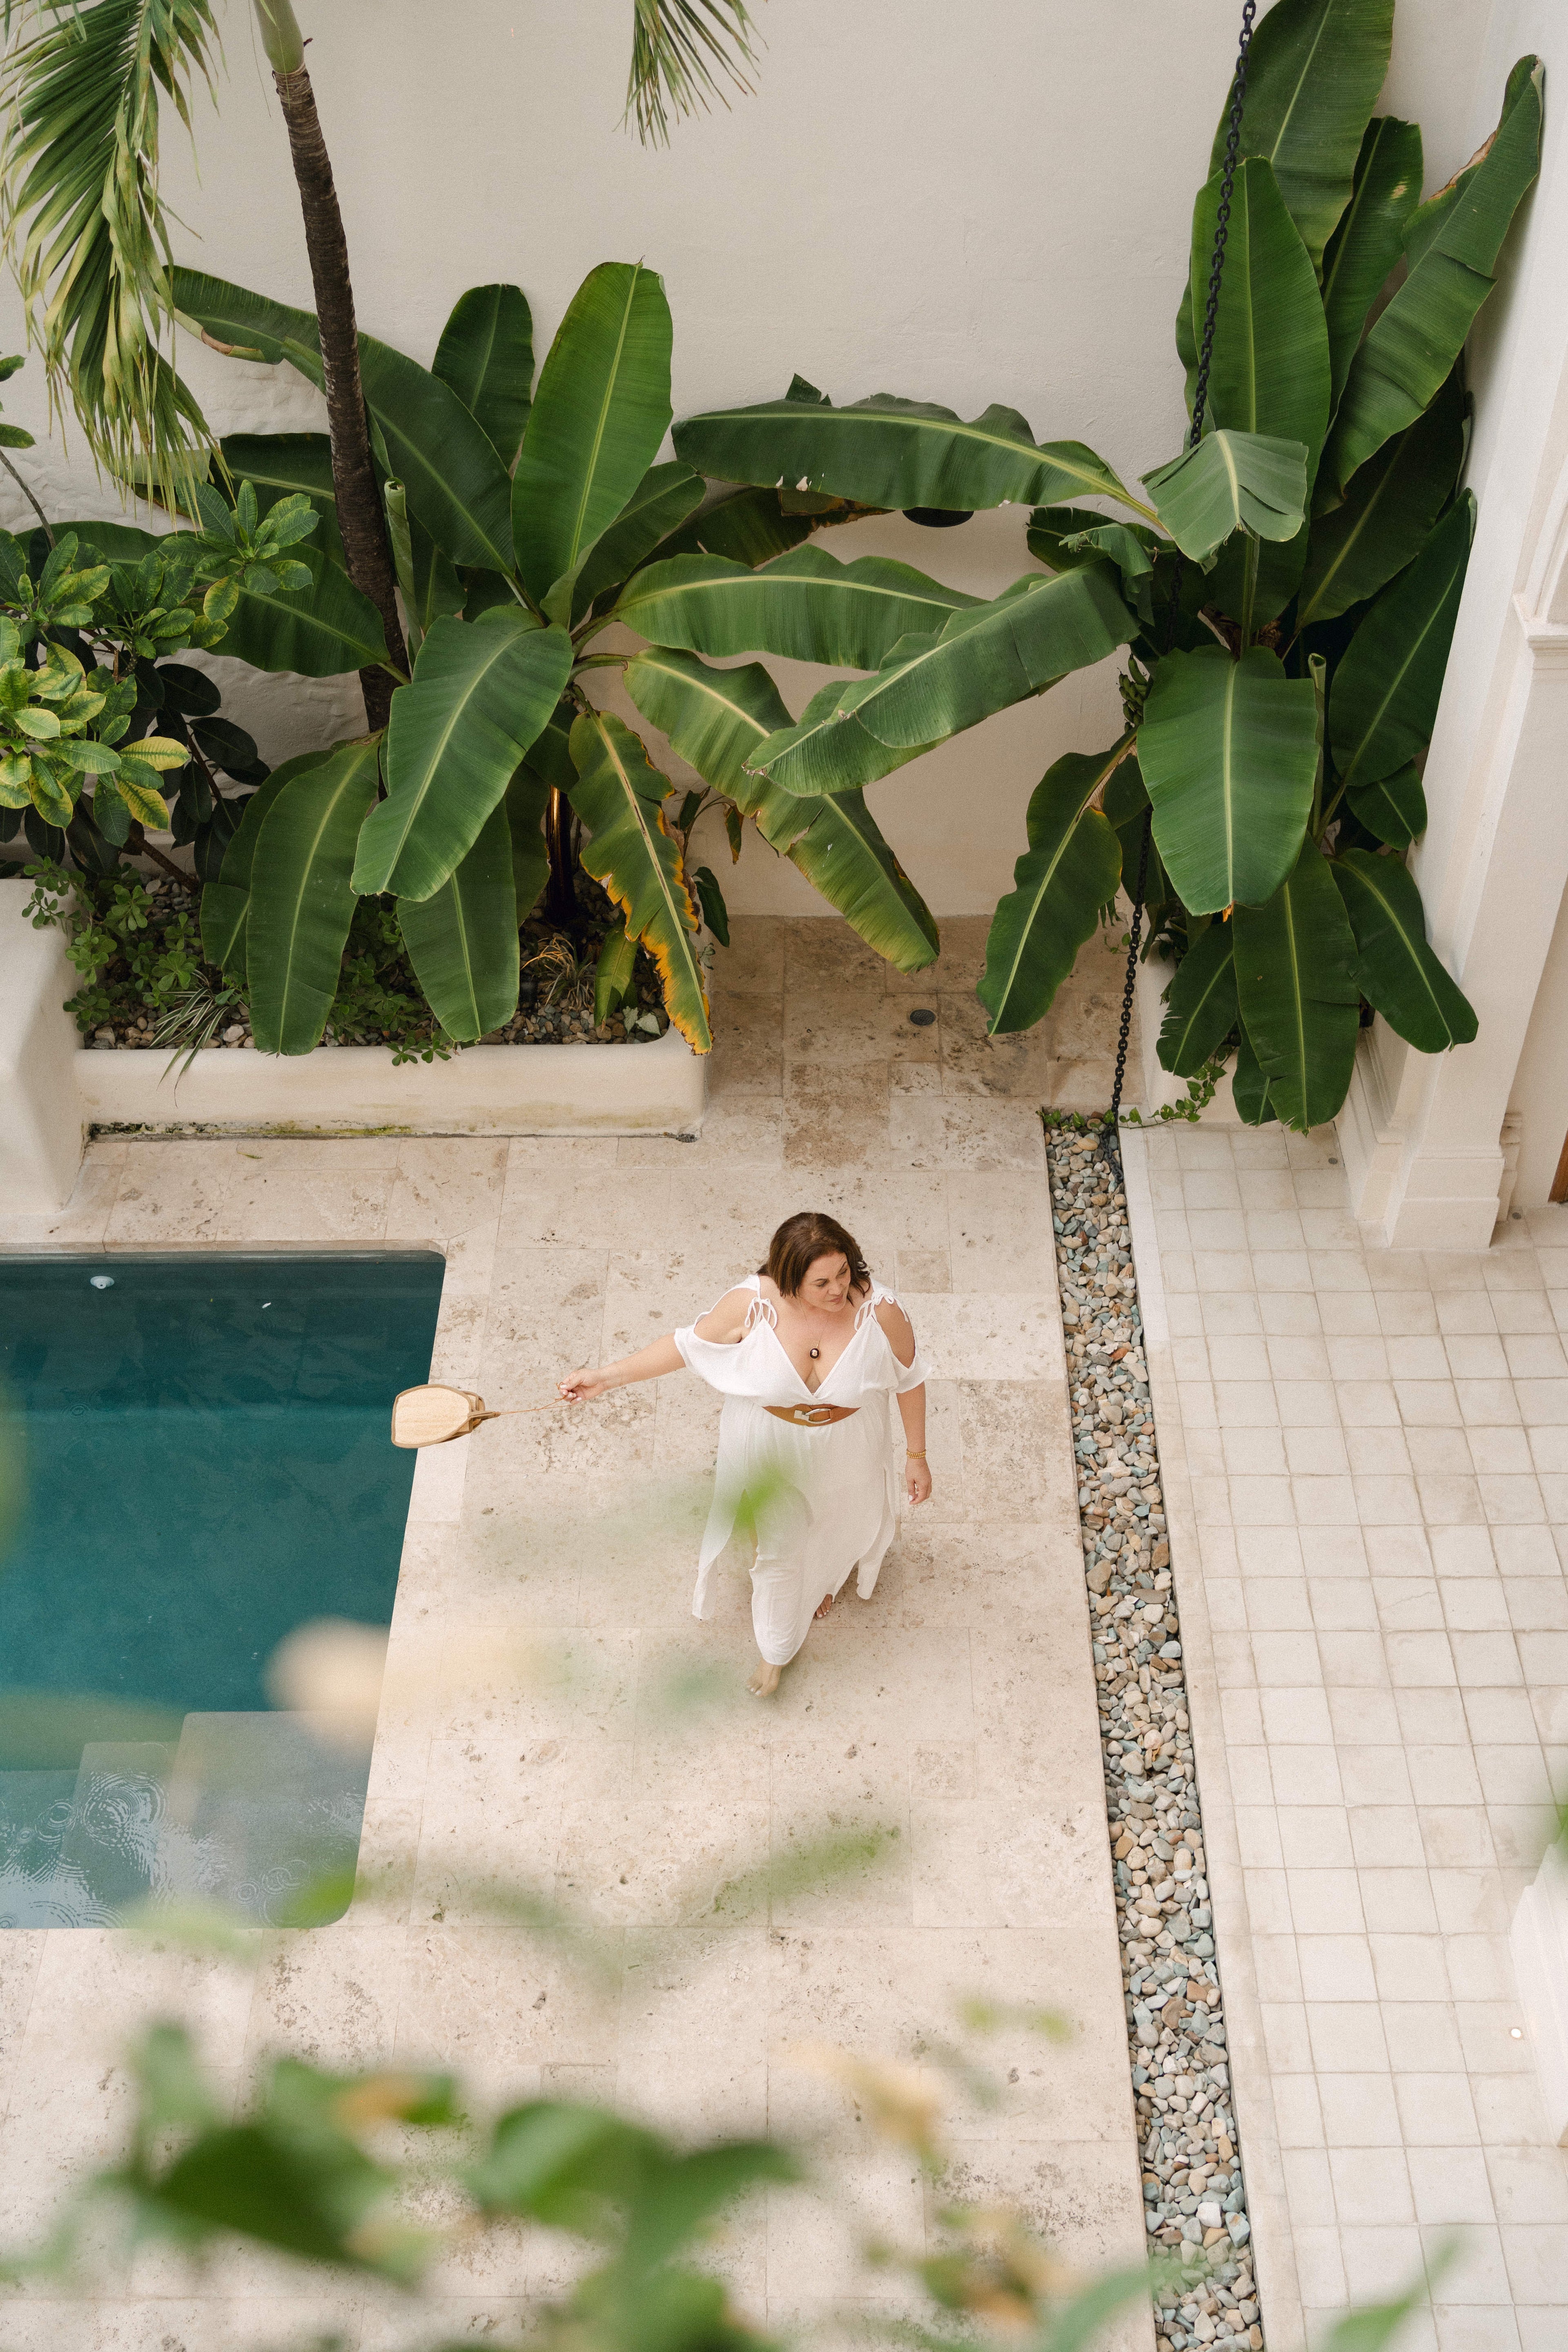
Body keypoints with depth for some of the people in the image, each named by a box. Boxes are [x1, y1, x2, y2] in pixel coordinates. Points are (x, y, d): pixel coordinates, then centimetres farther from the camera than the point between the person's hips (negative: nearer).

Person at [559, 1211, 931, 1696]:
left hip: (847, 1449, 1)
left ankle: (821, 1579, 72)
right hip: (773, 1446, -1)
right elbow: (688, 1345, -17)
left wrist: (917, 1456, -4)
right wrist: (606, 1377, -18)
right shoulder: (752, 1303, -33)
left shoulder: (879, 1310, -33)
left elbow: (909, 1380, -14)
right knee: (779, 1545, 22)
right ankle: (777, 1649, 53)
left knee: (839, 1525, 31)